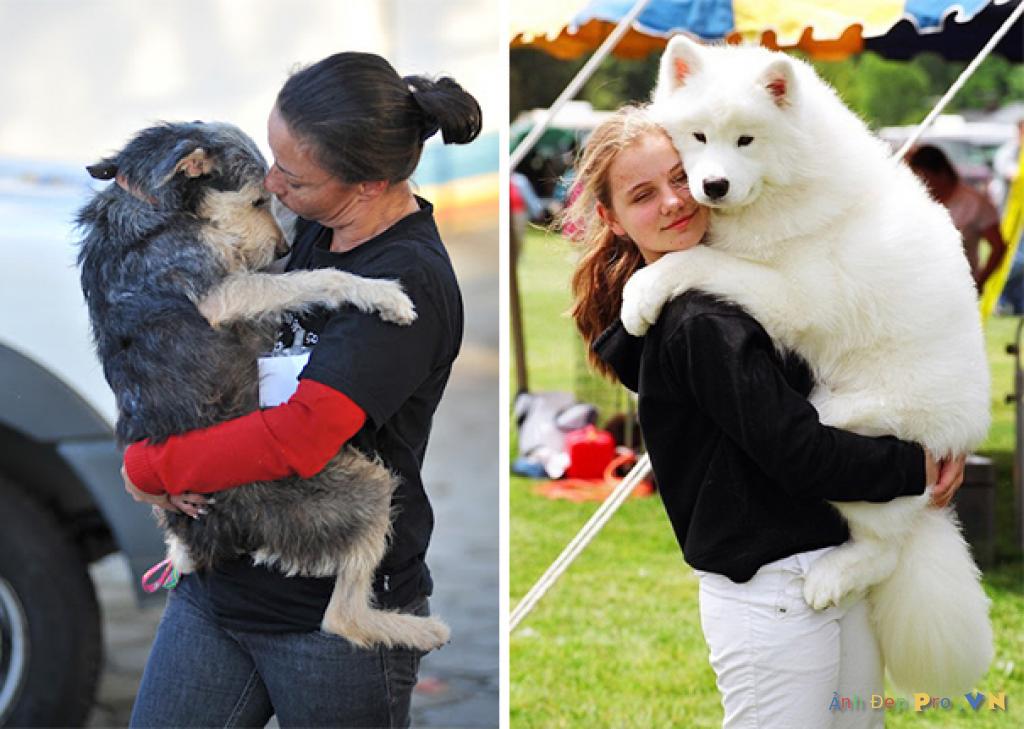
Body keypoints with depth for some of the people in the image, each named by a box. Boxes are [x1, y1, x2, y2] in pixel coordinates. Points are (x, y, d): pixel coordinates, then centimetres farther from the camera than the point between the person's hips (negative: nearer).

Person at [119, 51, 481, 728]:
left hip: (337, 614, -7)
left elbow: (298, 439, -28)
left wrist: (148, 468, -15)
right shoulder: (308, 232, 4)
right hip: (219, 584, 7)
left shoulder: (408, 283, -20)